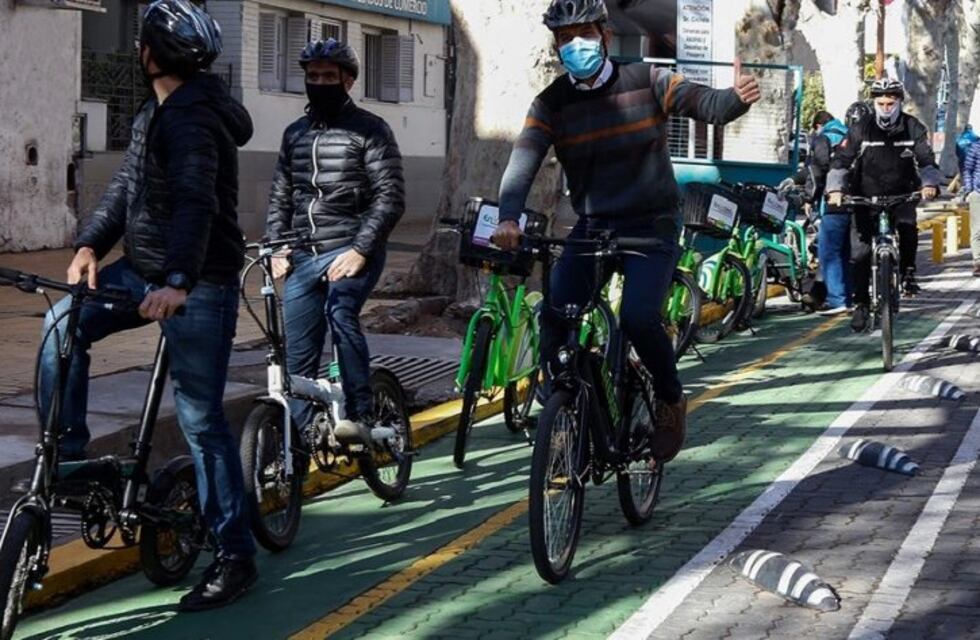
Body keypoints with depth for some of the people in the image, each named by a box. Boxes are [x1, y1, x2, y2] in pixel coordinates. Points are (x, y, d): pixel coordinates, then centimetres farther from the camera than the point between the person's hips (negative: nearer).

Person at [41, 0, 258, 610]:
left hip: (200, 284, -9)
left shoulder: (193, 120, -20)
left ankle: (236, 556, 2)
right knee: (64, 325, -6)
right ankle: (66, 460, 5)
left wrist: (178, 282, -47)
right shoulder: (155, 115, 12)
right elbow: (127, 187, 12)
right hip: (145, 269, 9)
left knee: (201, 418, -6)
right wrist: (90, 243, -5)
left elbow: (196, 203, -34)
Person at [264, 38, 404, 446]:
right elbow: (280, 197, 19)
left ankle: (359, 416, -28)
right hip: (303, 258, 6)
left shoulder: (369, 130, -1)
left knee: (340, 313, -32)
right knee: (299, 357, 3)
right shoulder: (295, 134, 15)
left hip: (351, 252, -6)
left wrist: (359, 250, -18)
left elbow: (390, 198, -8)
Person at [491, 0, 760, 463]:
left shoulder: (645, 82, -6)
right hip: (591, 228, 3)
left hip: (652, 225, -3)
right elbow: (523, 161, -16)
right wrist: (508, 218, -36)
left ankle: (671, 400, 5)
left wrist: (736, 99, -45)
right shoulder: (551, 104, -2)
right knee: (553, 317, -15)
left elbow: (701, 103, -19)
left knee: (638, 317, -23)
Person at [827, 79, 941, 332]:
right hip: (866, 197, 0)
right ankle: (861, 303, 0)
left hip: (901, 195, 0)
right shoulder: (861, 130, -7)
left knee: (908, 229, -26)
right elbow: (841, 161, -12)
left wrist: (930, 184, -30)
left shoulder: (913, 129, -4)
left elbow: (927, 161, -10)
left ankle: (908, 272, 0)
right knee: (860, 251, -9)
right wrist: (835, 190, -28)